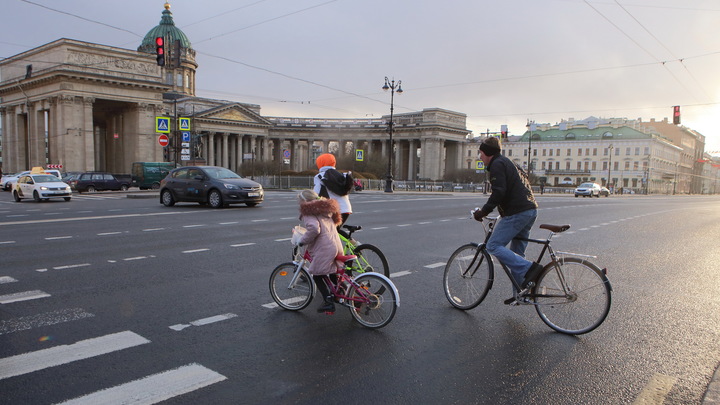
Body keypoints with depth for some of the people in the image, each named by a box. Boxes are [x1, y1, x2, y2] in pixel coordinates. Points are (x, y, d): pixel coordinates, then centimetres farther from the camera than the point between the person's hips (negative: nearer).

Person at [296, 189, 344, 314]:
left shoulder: (308, 213, -7)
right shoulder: (325, 211, 21)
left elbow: (314, 229, -24)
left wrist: (302, 241, -12)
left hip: (324, 249, -8)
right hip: (336, 246, 8)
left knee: (317, 276, 4)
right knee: (333, 273, 22)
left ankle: (328, 302, 2)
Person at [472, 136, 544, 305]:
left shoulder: (497, 165, -7)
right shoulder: (508, 163, 24)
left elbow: (499, 192, -19)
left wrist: (483, 211, -12)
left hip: (517, 213, -10)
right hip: (530, 210, 10)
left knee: (493, 246, -9)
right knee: (516, 253, 15)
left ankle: (528, 268, -17)